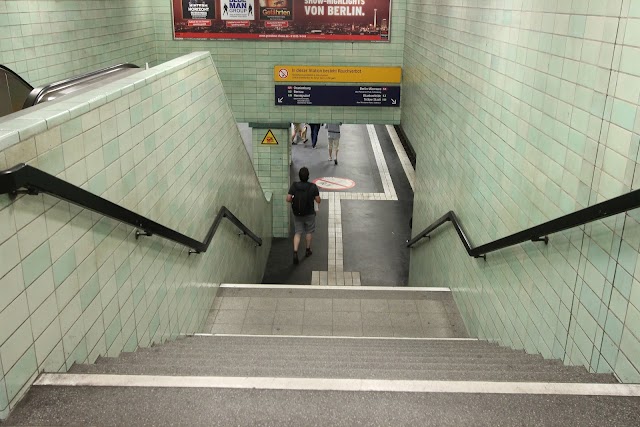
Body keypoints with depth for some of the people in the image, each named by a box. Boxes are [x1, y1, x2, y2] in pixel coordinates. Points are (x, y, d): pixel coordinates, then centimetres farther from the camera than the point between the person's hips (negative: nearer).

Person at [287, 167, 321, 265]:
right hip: (309, 214, -1)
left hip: (297, 214, 1)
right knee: (309, 232, 20)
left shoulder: (294, 186, -11)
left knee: (298, 233, 10)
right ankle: (308, 250, 33)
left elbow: (288, 199, -14)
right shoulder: (313, 187, -16)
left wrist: (293, 200, 7)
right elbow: (318, 201, -9)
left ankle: (295, 252, -6)